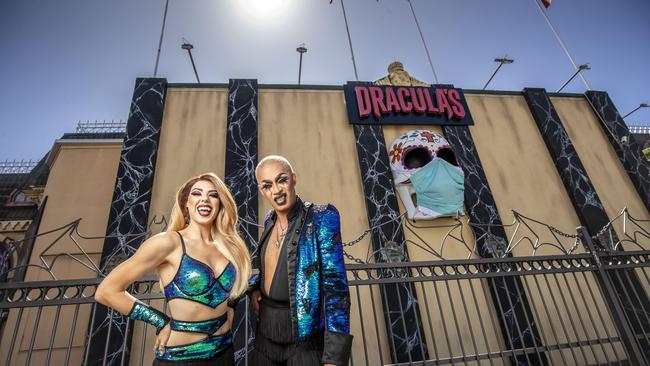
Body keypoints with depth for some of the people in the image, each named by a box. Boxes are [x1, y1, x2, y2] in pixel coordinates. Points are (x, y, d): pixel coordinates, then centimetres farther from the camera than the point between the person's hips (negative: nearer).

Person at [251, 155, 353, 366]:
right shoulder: (269, 220, 3)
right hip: (266, 333, 6)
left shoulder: (321, 218, -16)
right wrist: (255, 287, 5)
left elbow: (335, 285, -20)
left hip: (304, 333, -6)